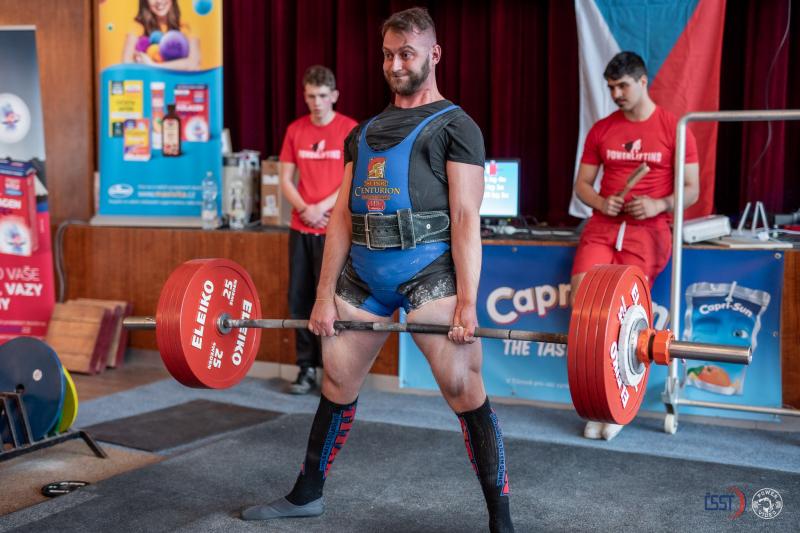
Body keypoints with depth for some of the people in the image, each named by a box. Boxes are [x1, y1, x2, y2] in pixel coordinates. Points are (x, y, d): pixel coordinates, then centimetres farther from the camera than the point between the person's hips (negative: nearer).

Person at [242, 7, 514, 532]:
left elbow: (466, 220, -7)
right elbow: (343, 217, 15)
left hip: (428, 270, -6)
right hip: (364, 273, 6)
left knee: (464, 388, -11)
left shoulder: (454, 125, 2)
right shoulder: (364, 132, 20)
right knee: (337, 382, 13)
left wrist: (467, 304, -15)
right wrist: (325, 295, 9)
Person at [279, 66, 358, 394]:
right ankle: (306, 368, 16)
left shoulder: (350, 130, -3)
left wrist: (322, 208, -14)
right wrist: (304, 209, -8)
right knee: (299, 300, 5)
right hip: (300, 228, 4)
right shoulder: (295, 130, 9)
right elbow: (285, 179, 8)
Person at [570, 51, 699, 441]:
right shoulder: (601, 130, 14)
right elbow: (581, 183, 16)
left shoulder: (674, 128, 4)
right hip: (603, 225, 3)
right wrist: (600, 202, -5)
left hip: (648, 229, -3)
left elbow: (691, 190, 5)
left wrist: (659, 205, -14)